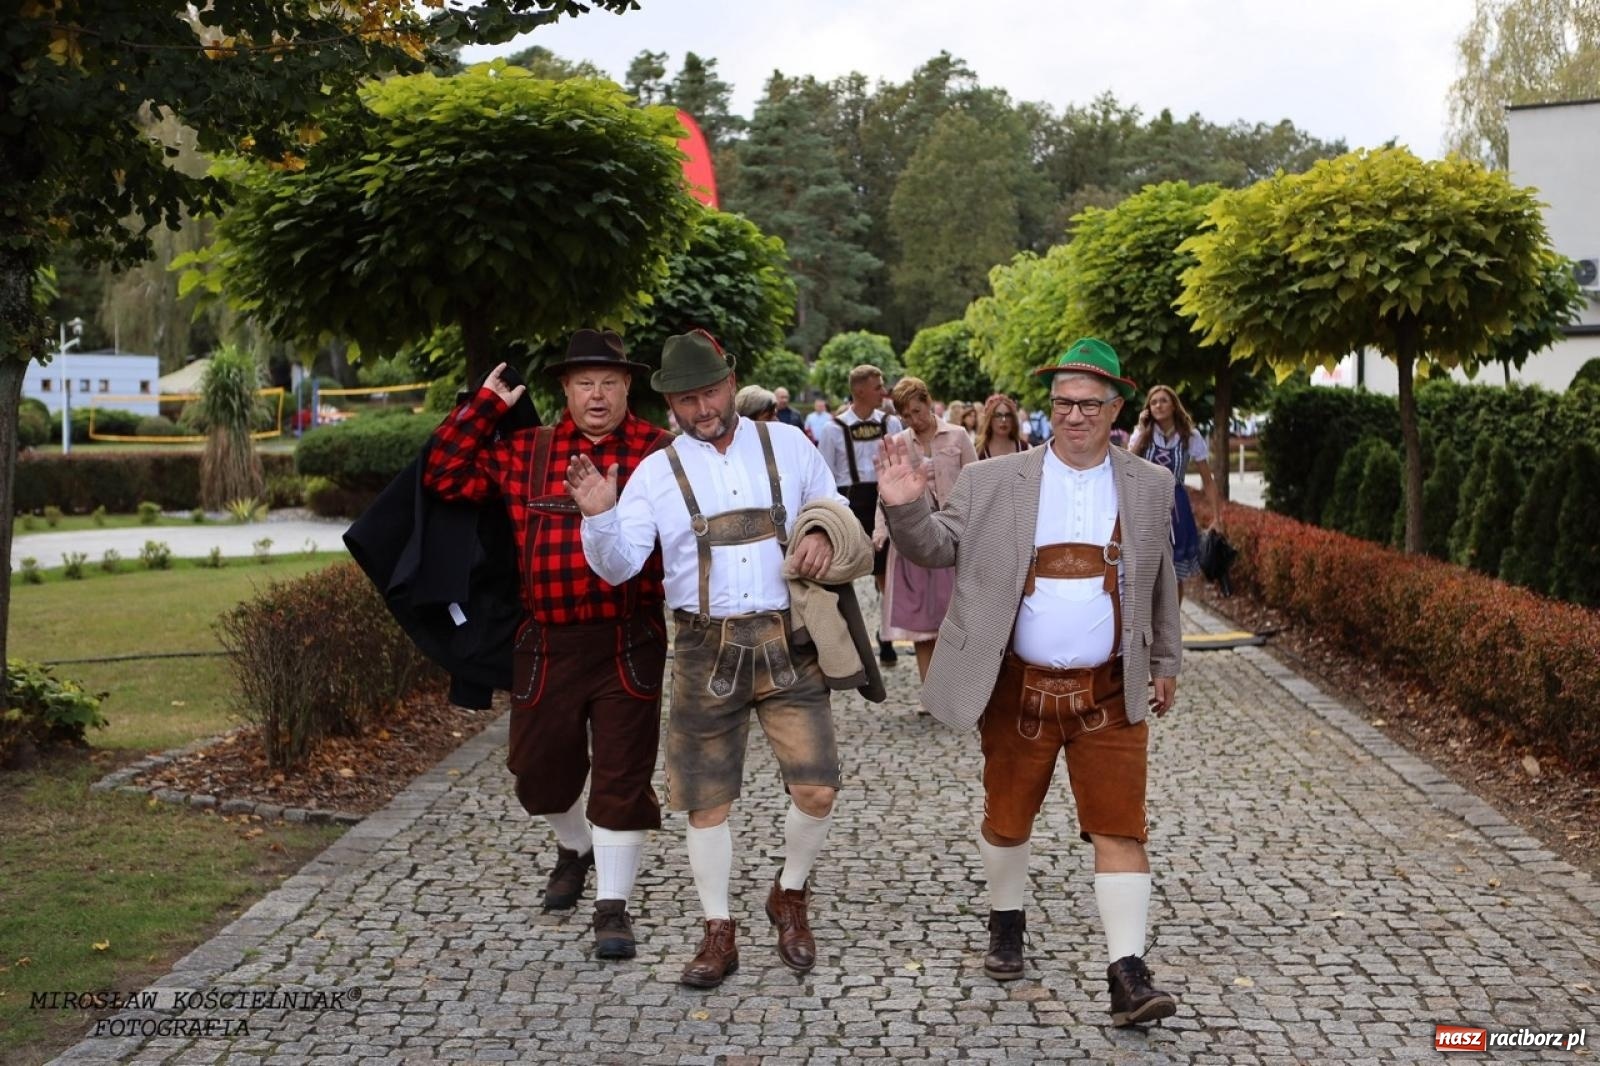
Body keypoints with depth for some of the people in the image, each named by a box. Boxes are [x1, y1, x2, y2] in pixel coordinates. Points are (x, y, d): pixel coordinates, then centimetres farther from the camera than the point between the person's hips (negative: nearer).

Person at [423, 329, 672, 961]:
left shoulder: (658, 452, -1)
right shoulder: (523, 454, 7)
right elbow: (445, 476, 8)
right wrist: (484, 406, 3)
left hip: (629, 645, -3)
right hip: (547, 645, 3)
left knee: (623, 776, 0)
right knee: (540, 769, 14)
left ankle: (613, 904, 12)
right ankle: (574, 847, 44)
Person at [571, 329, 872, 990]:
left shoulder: (787, 444, 5)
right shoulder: (657, 472, 3)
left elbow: (836, 512, 17)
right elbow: (618, 565, -4)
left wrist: (826, 539, -7)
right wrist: (598, 515, -23)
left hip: (787, 643, 0)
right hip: (706, 651, 0)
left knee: (816, 790, -7)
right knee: (706, 802, 6)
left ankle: (790, 897, 22)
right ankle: (718, 934, 22)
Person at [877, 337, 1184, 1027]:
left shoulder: (1150, 486, 5)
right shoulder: (992, 481, -1)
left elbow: (1159, 579, 15)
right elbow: (939, 548, 0)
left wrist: (1164, 661, 20)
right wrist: (905, 508, -20)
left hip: (1111, 692, 0)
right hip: (1019, 688, 0)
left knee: (1120, 830, -4)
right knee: (1006, 819, 14)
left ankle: (1127, 975, -1)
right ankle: (1007, 924, 38)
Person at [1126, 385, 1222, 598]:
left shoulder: (1191, 437, -3)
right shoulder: (1142, 434, 1)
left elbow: (1208, 481, 0)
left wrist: (1216, 518, -5)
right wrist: (1142, 431, -16)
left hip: (1176, 507, 0)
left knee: (1176, 575, 7)